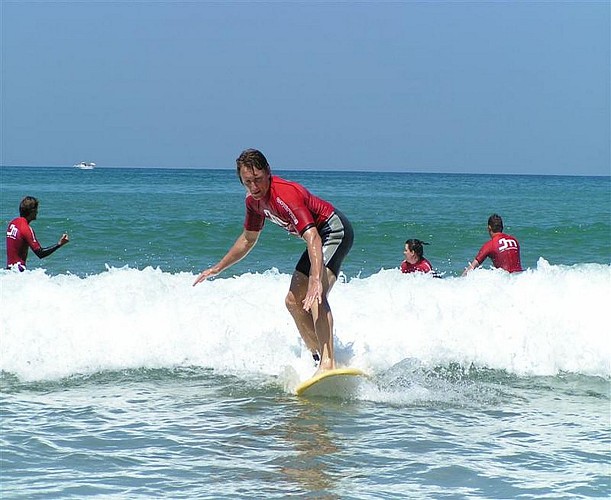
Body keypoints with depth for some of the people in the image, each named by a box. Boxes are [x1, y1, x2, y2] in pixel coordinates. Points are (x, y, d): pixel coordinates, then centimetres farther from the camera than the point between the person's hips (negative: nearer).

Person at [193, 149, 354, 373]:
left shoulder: (285, 195, -31)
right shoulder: (254, 200, -1)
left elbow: (313, 238, -42)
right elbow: (248, 239, 17)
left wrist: (316, 280, -54)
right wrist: (217, 268, 23)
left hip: (335, 230, -10)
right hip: (319, 236, 10)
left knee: (315, 296, -30)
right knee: (293, 301, 12)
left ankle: (328, 362, -41)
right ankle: (318, 357, 19)